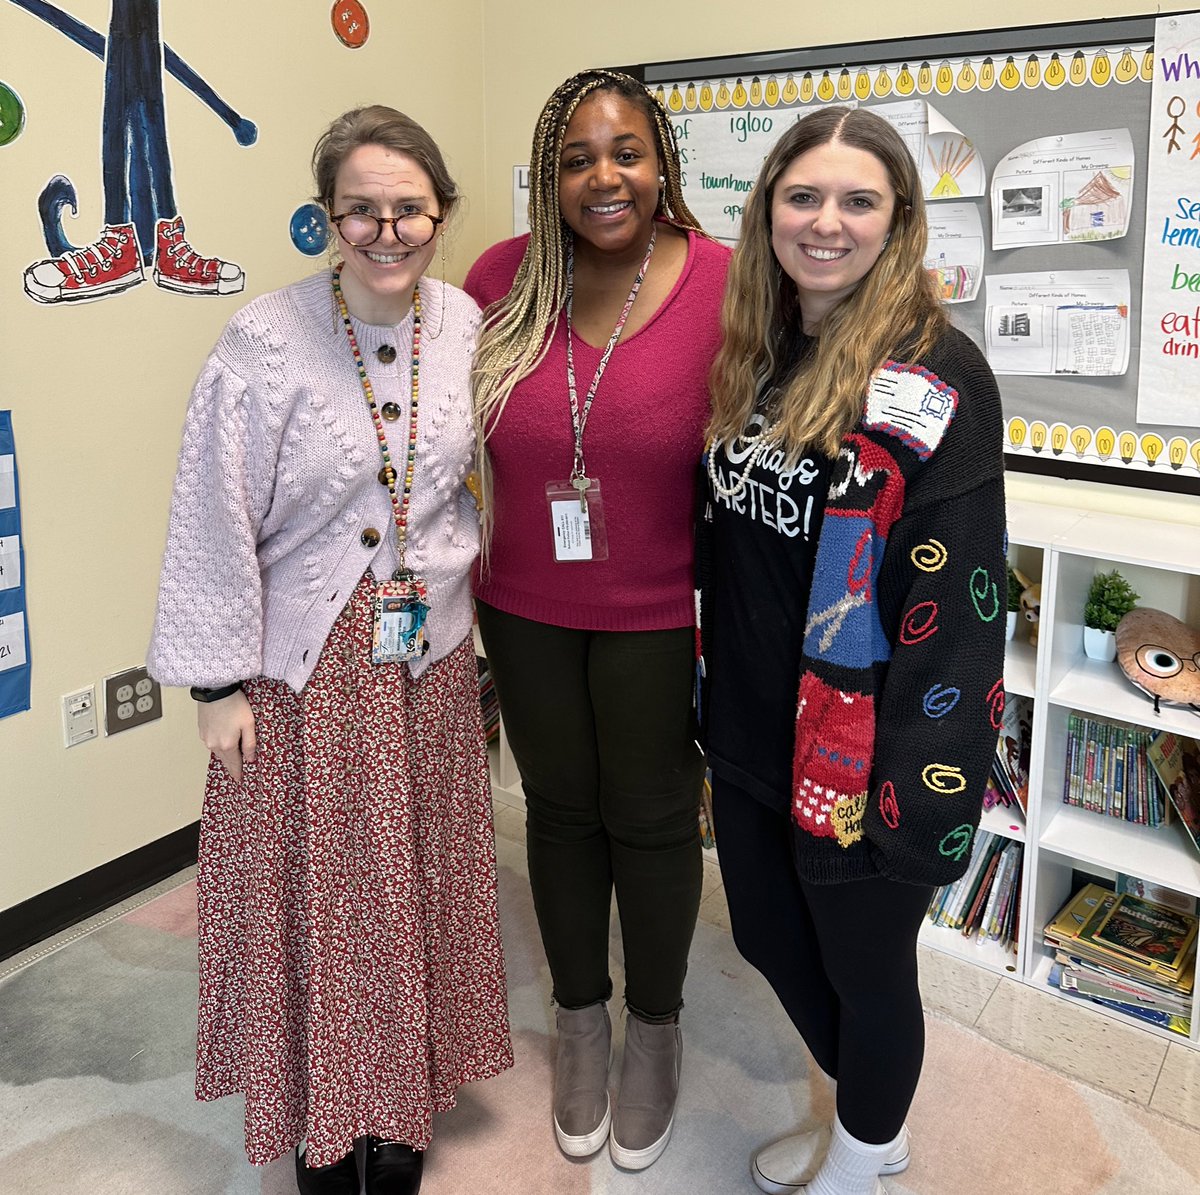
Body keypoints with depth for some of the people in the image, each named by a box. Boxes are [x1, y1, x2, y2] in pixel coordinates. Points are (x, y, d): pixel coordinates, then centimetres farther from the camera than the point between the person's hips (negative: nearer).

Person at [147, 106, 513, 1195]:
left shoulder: (467, 328, -1)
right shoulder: (266, 345, -15)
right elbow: (216, 523, -11)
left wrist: (473, 610, 9)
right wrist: (219, 683, -10)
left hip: (428, 663, 4)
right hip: (302, 670, -3)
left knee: (415, 885, 15)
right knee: (311, 894, 9)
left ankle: (403, 1103, 37)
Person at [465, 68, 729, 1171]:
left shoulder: (724, 285, -14)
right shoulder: (503, 279, -5)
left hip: (660, 620, -2)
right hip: (526, 609, 3)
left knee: (651, 822, 13)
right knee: (561, 810, 18)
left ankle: (656, 1030, 39)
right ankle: (582, 1017, 42)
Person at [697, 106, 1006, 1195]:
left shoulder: (937, 374, -17)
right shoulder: (759, 352, 5)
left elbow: (958, 603, -19)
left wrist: (919, 784, -21)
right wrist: (712, 681, 13)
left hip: (858, 754, -7)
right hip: (751, 730, 8)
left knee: (864, 967, 14)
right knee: (767, 937, 22)